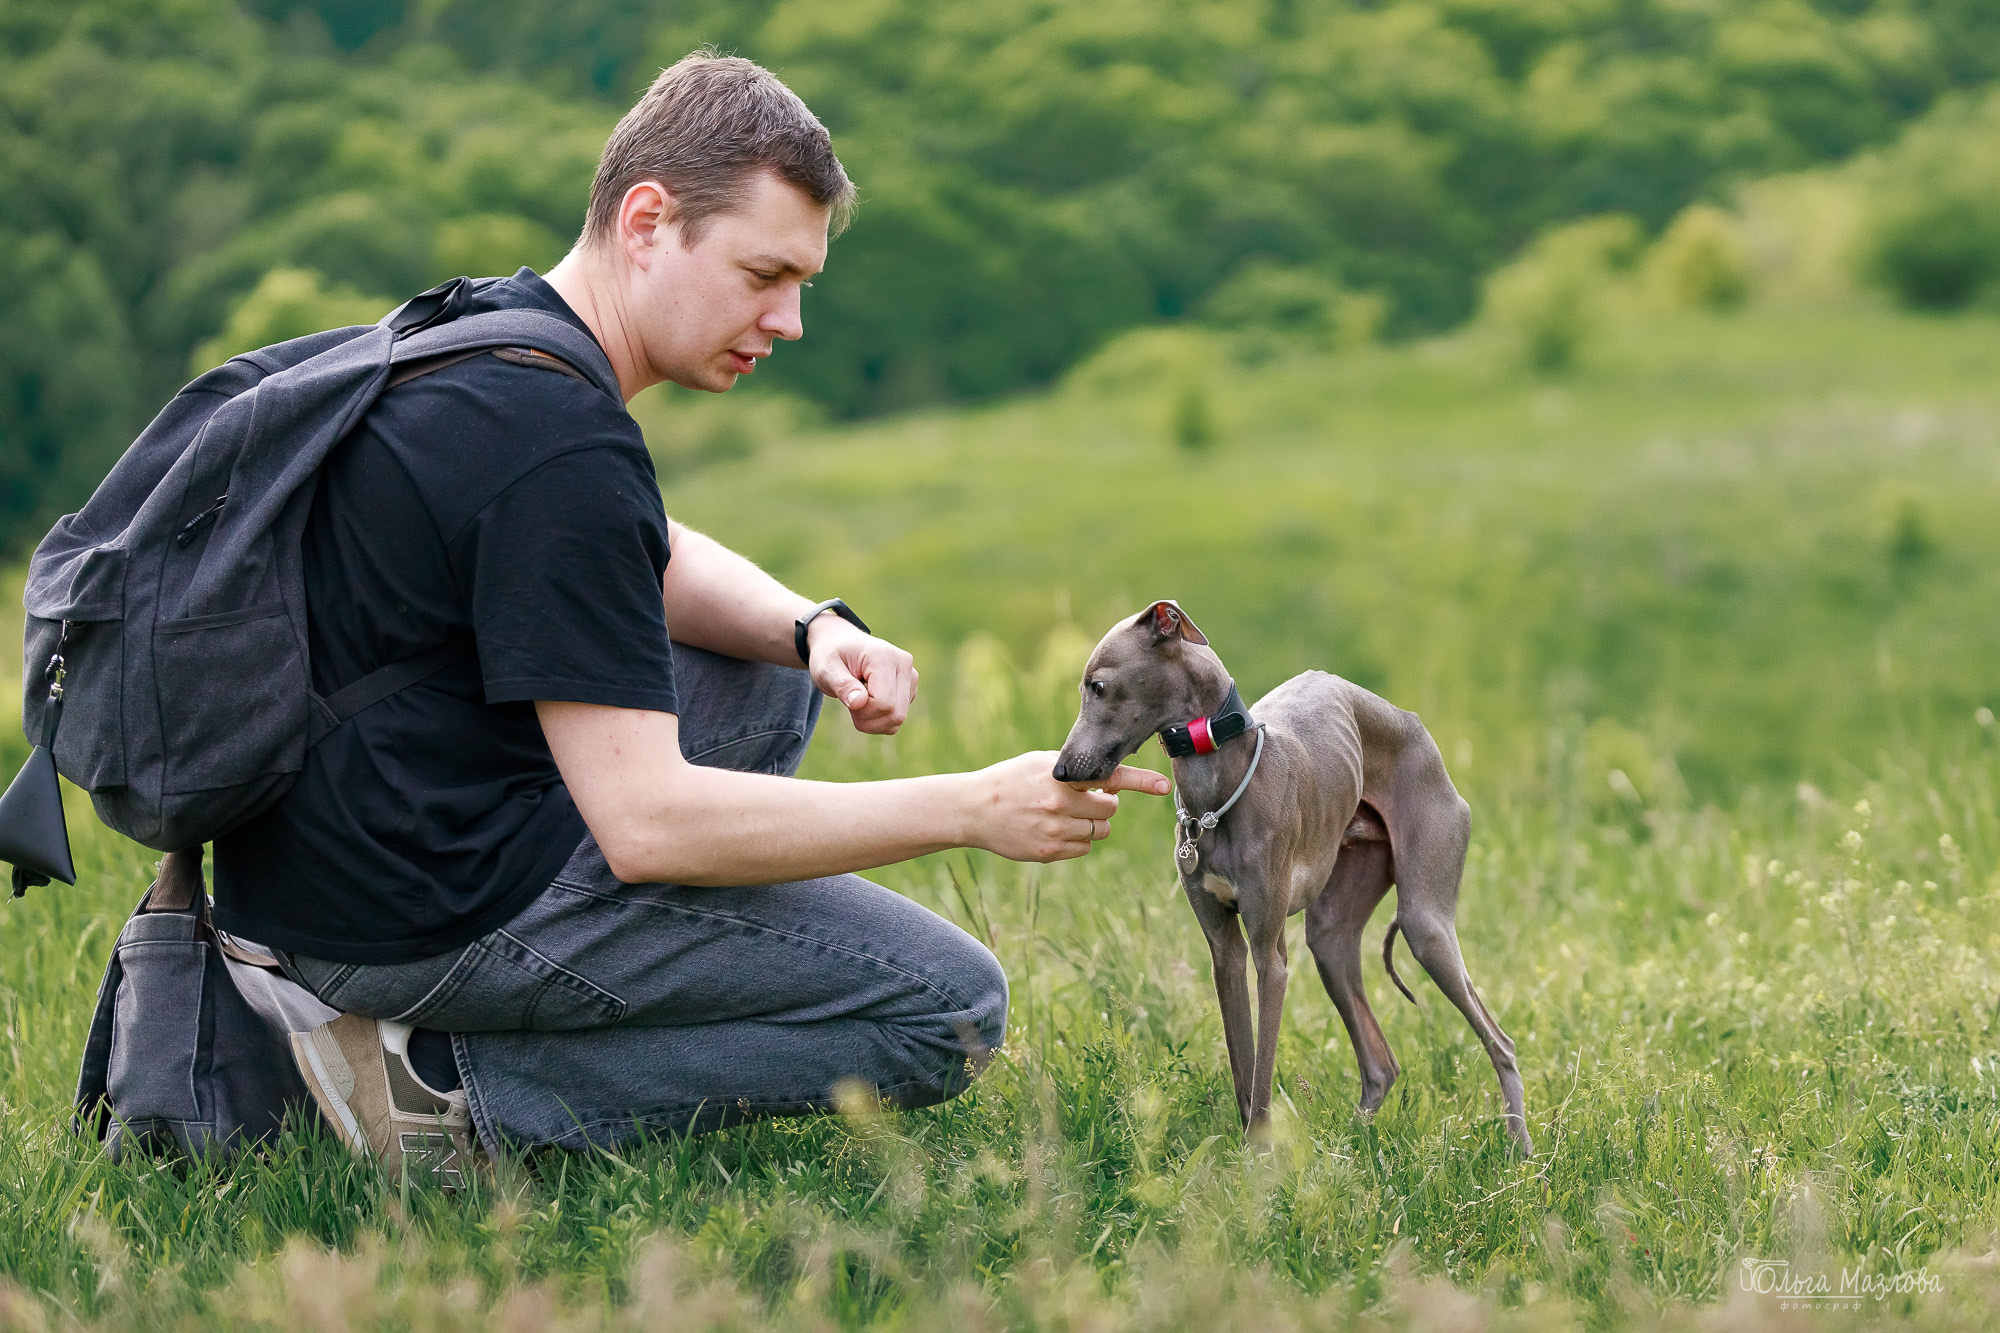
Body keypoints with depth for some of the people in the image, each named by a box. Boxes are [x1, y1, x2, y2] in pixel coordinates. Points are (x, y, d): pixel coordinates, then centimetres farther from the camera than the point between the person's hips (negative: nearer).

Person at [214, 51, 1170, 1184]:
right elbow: (646, 824, -25)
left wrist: (816, 631, 1)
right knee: (951, 1007, -5)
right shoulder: (559, 447, -24)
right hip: (434, 911, -10)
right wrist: (974, 810, -21)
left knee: (773, 675, 26)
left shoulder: (478, 329, 7)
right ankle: (457, 1085, -9)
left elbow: (655, 564, 23)